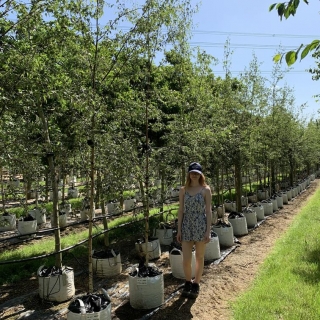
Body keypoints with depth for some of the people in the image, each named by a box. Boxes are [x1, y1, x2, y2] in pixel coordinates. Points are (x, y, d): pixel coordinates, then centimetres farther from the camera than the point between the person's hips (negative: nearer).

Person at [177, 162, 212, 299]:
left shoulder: (206, 190, -2)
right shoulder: (183, 190, 4)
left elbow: (208, 211, -3)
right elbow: (181, 210, 5)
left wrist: (208, 231, -8)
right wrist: (179, 230, 1)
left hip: (201, 226, -1)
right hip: (187, 227, 2)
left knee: (199, 258, 11)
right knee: (186, 260, 2)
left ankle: (196, 285, 30)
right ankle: (188, 282, 30)